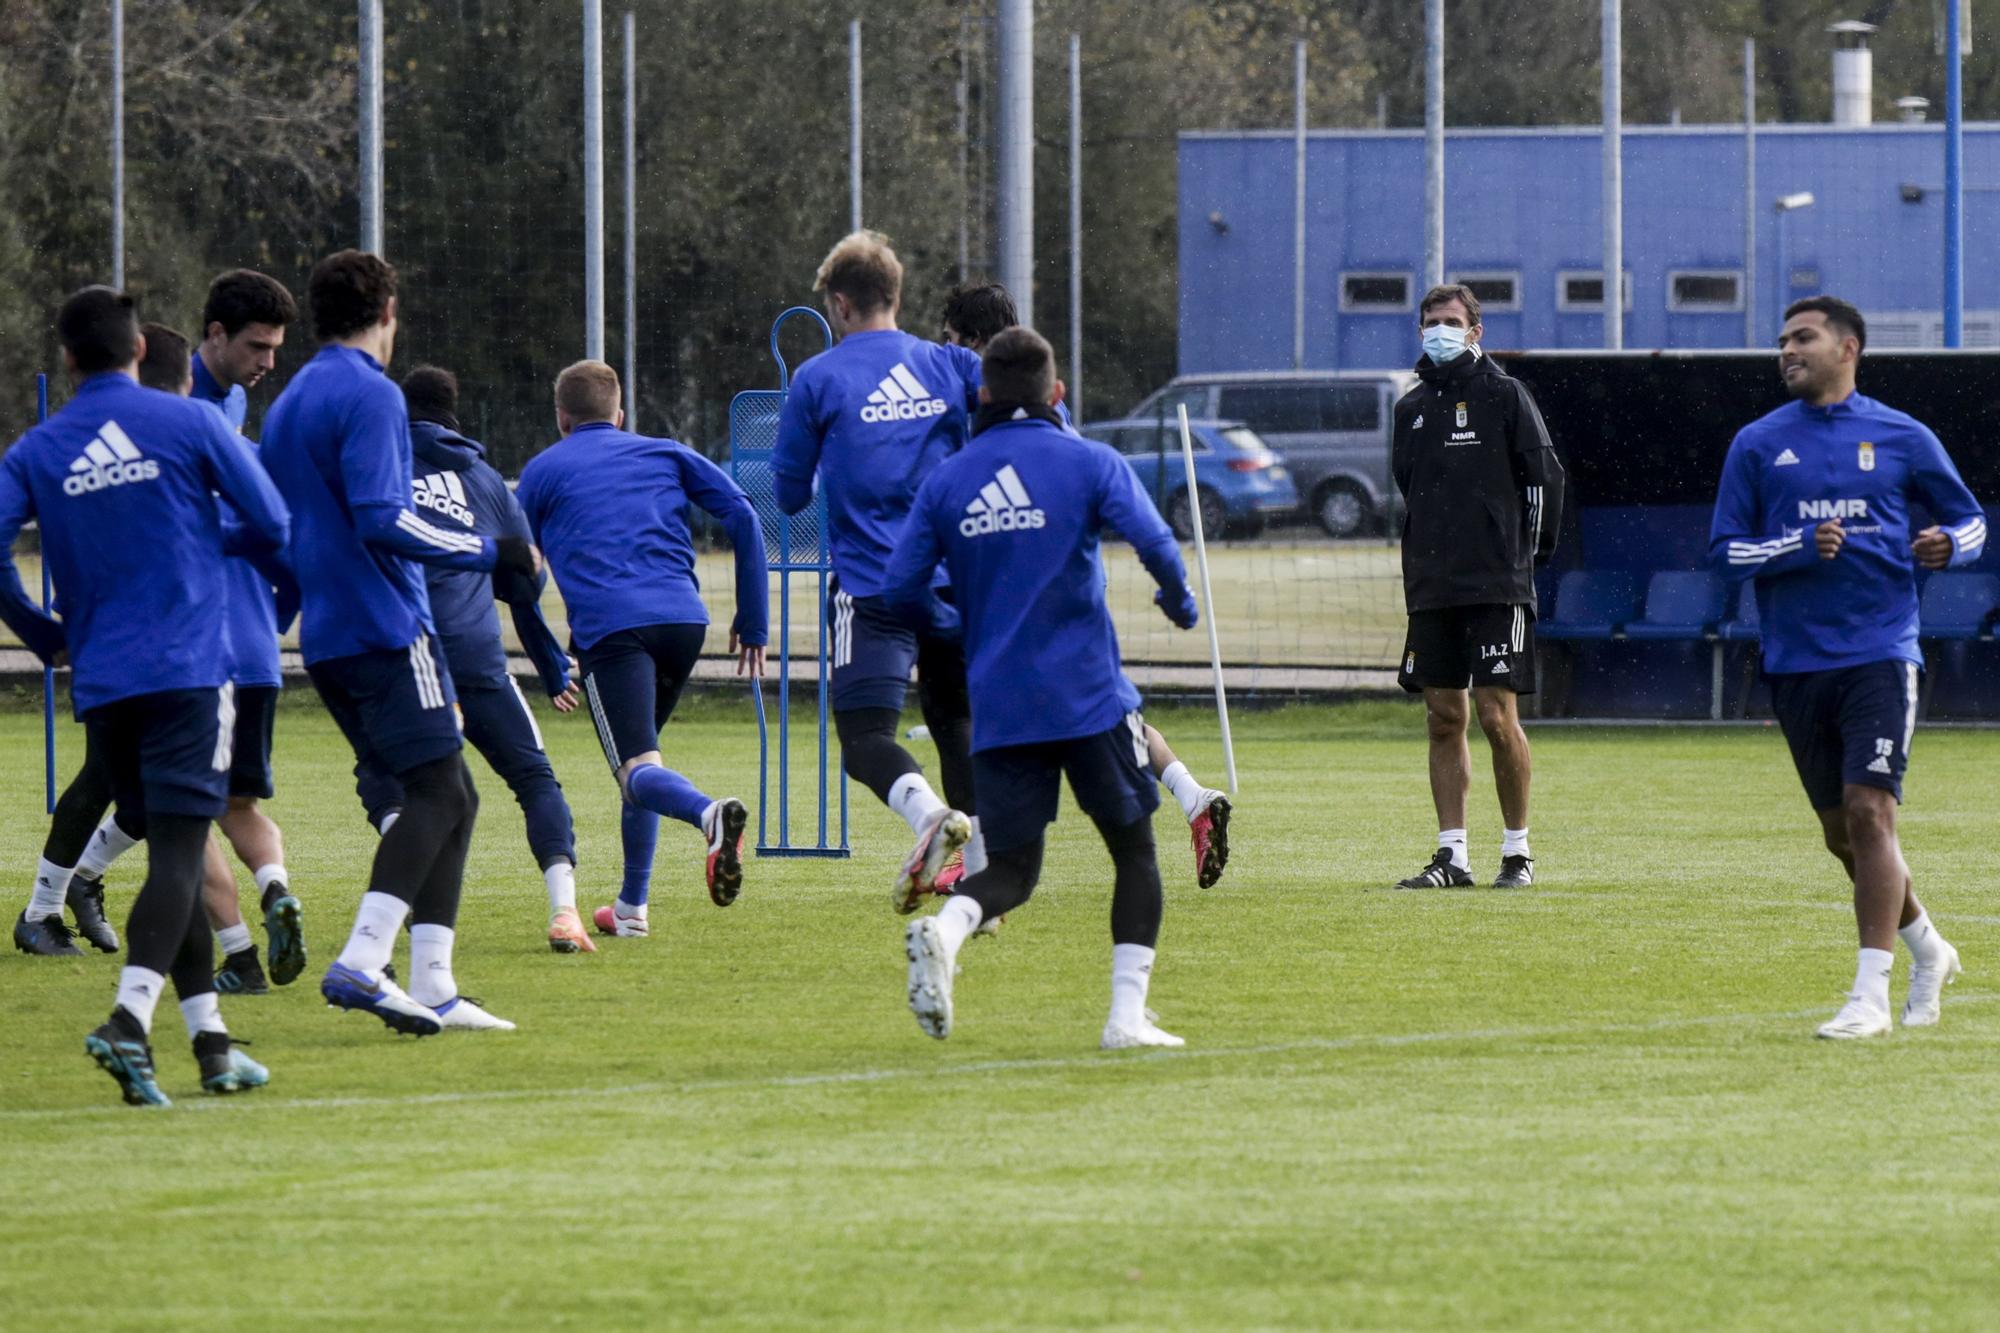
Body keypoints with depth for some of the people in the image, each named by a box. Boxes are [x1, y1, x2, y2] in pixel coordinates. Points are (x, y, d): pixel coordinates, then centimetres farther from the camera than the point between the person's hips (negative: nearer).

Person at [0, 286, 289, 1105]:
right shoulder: (187, 424, 0)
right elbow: (271, 524, 2)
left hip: (101, 684, 3)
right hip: (189, 670, -3)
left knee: (171, 852, 14)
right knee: (178, 850, -9)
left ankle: (210, 1040, 14)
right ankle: (129, 1020, -29)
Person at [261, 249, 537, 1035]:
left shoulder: (288, 404, 18)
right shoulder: (370, 396, -9)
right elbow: (380, 519, -19)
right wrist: (491, 553, -14)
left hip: (326, 640, 9)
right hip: (386, 629, -9)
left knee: (447, 798, 9)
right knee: (439, 794, -11)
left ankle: (433, 988, 1)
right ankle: (361, 962, -25)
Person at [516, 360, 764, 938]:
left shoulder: (542, 471, 18)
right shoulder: (665, 453, 22)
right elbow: (741, 516, 10)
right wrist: (752, 621, 12)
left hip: (609, 625, -4)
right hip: (684, 618, 4)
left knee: (638, 769, -15)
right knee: (641, 751, 24)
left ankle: (710, 814, -48)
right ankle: (632, 906, 23)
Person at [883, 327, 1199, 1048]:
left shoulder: (945, 480, 6)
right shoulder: (1089, 462, -2)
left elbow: (901, 589, 3)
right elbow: (1153, 542, -15)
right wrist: (1179, 599, 6)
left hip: (997, 710, 3)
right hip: (1087, 698, -2)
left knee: (1010, 871, 8)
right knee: (1134, 848, 13)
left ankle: (944, 931, -25)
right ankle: (1128, 1013, 3)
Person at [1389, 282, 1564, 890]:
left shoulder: (1505, 396, -1)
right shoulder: (1412, 408, 14)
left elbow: (1544, 478, 0)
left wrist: (1530, 553, 2)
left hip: (1498, 588, -5)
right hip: (1432, 589, 5)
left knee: (1497, 716, -8)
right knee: (1443, 720, 4)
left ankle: (1518, 851, 2)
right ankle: (1452, 855, 6)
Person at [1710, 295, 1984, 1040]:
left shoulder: (1901, 437, 4)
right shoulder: (1758, 445, 7)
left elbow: (1969, 519, 14)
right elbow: (1725, 550, 4)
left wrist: (1948, 545, -10)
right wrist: (1800, 547, -13)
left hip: (1880, 655, -3)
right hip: (1796, 664, 3)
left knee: (1869, 812, -16)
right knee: (1842, 834, 10)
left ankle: (1871, 997, -15)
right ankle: (1927, 950, 33)